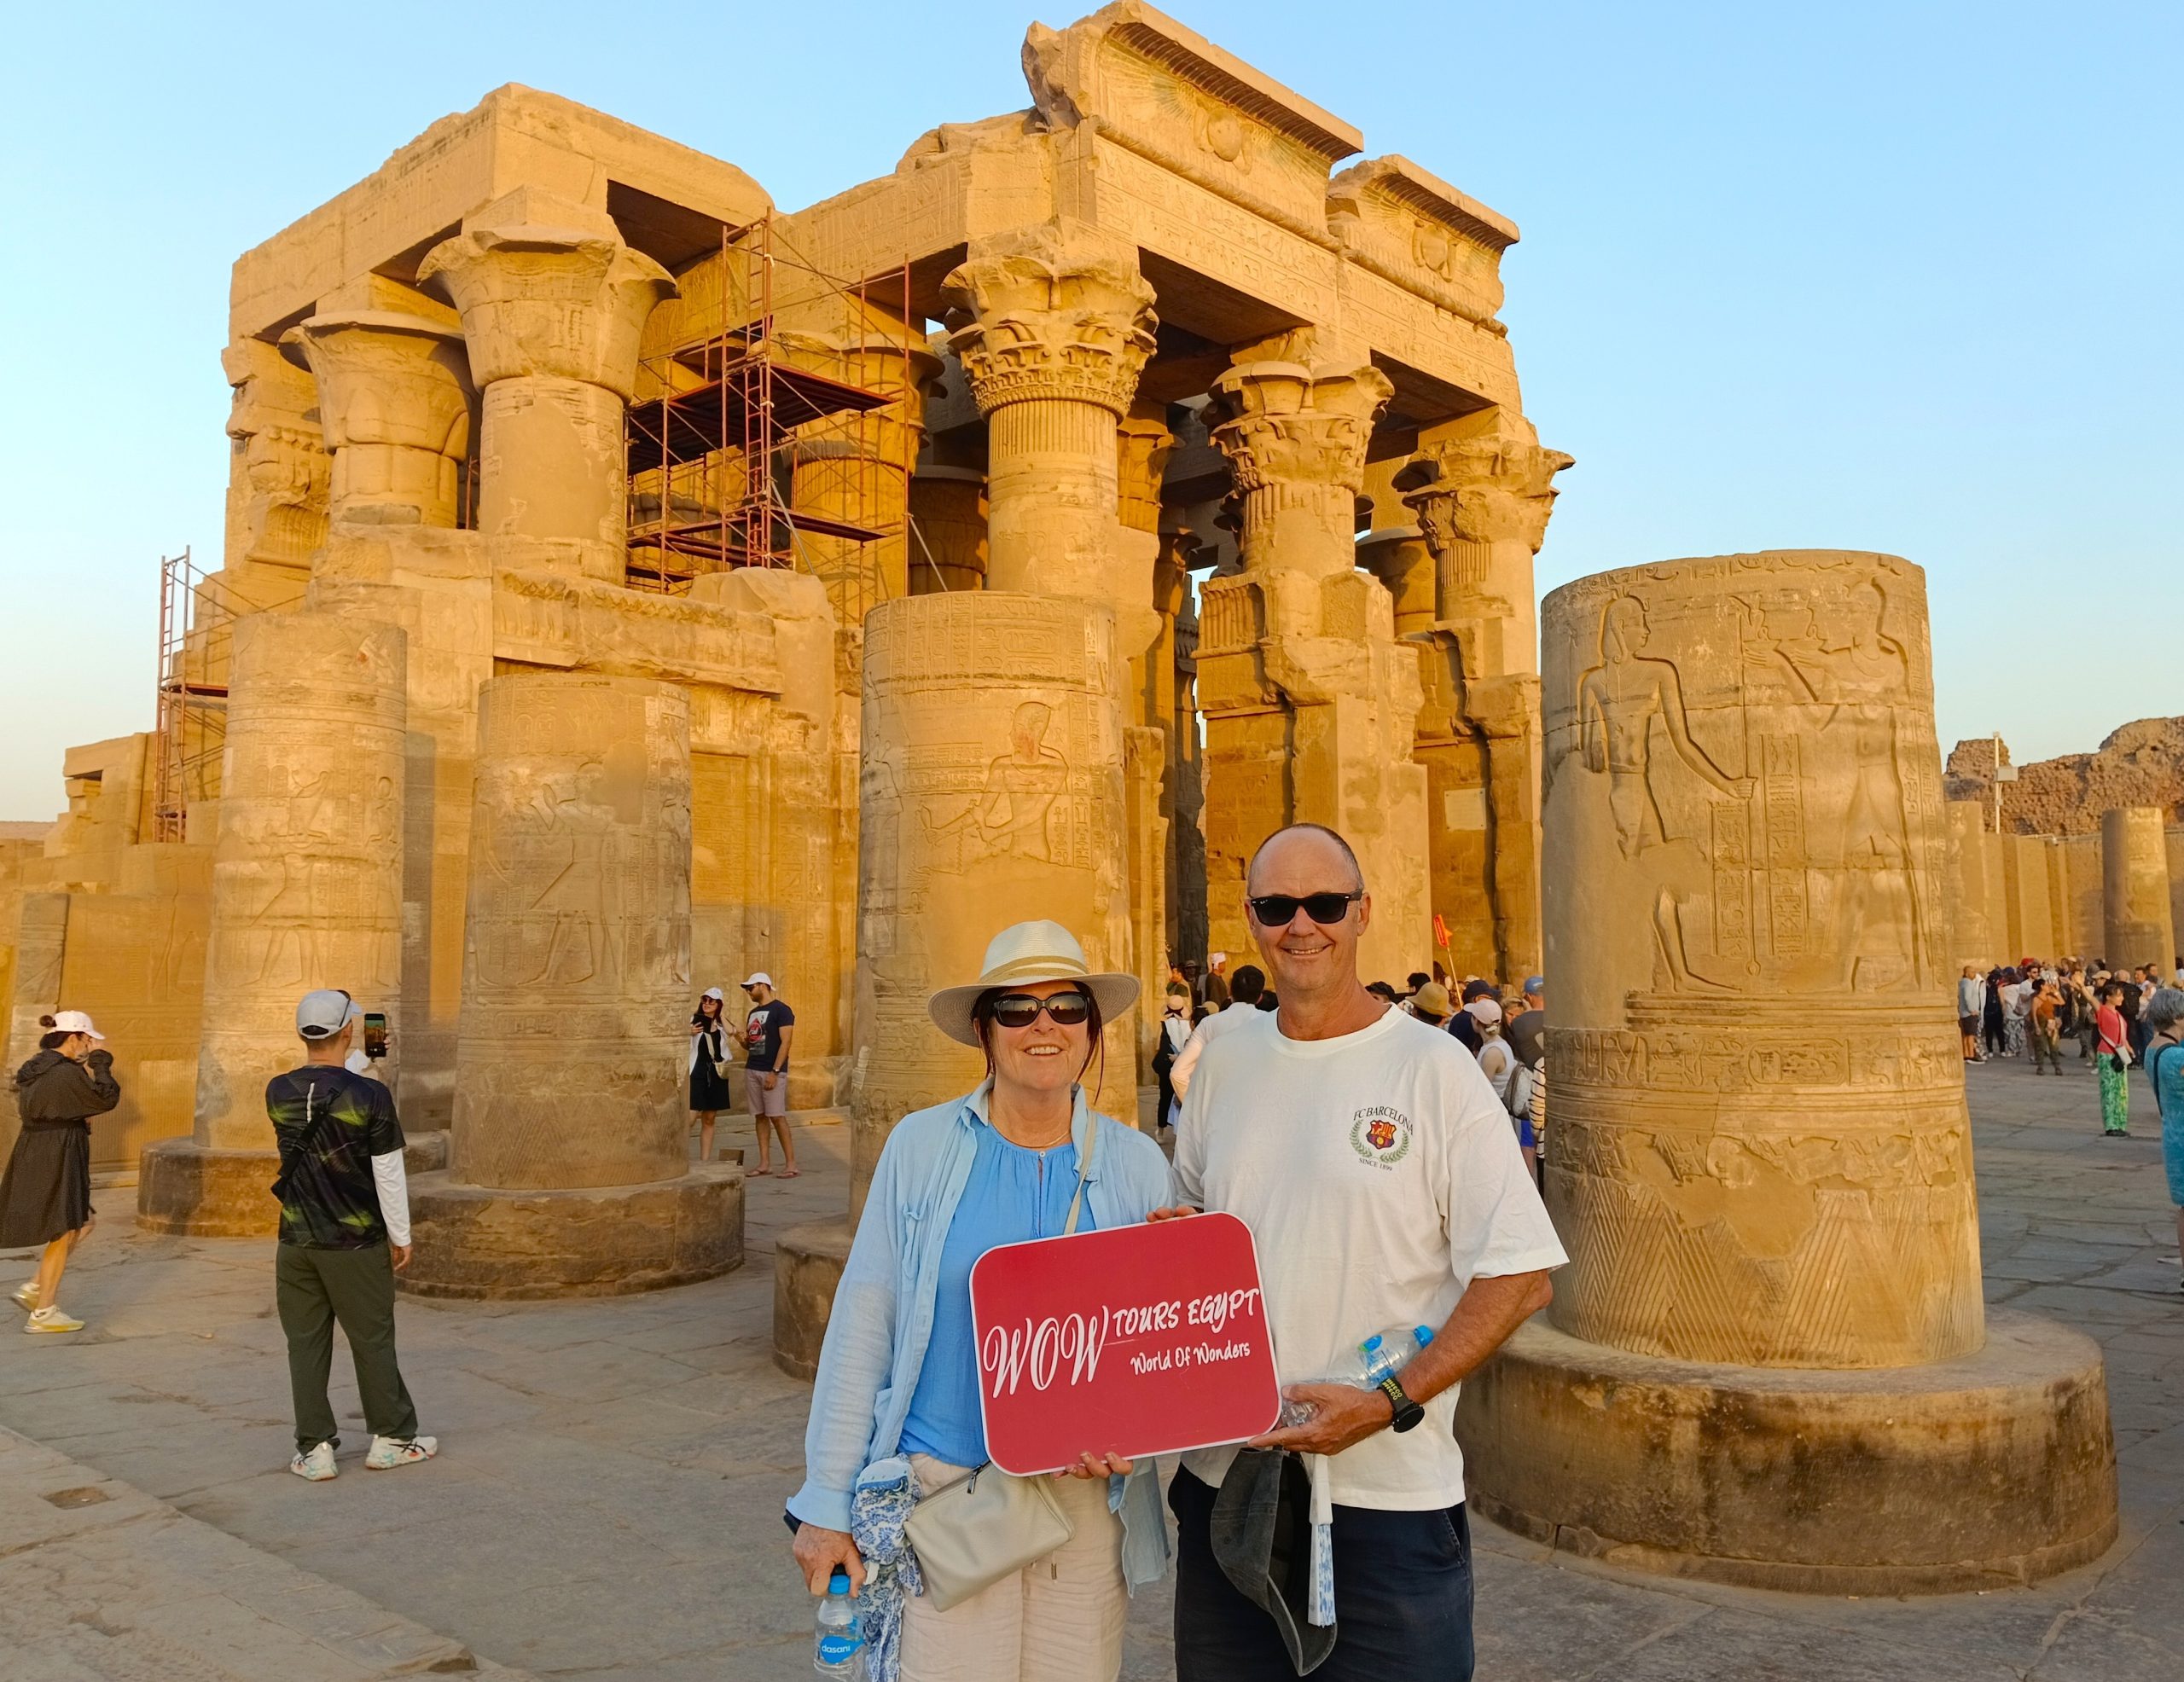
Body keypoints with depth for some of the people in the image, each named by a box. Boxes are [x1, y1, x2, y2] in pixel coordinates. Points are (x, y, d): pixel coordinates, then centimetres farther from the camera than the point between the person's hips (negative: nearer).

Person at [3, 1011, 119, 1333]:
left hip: (34, 1159, 10)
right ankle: (43, 1313, 8)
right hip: (57, 1162, -10)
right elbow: (106, 1099, -14)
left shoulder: (34, 1070, 10)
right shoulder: (66, 1074, -19)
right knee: (62, 1237, 2)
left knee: (83, 1224, 19)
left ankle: (35, 1288, 16)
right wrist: (101, 1060, -9)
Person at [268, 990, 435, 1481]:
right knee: (373, 1341, 9)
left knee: (306, 1345, 11)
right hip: (356, 1244, -3)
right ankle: (391, 1439, 21)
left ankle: (314, 1450, 16)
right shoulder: (369, 1096, -17)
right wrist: (401, 1236, -1)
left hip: (296, 1242, 3)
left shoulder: (277, 1093, -3)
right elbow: (389, 1174, -13)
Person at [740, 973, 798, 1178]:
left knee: (777, 1116, -10)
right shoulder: (753, 1013, 17)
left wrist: (775, 1072, -20)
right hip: (752, 1070, 8)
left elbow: (785, 1042, -14)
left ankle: (791, 1163, -6)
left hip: (772, 1071, -8)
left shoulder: (781, 1009, -7)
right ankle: (764, 1164, 10)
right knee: (760, 1116, 7)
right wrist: (743, 1040, -1)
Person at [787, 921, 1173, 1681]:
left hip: (1085, 1499, 2)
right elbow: (862, 1327, -2)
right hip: (941, 1486, -2)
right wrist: (827, 1503, -1)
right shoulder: (921, 1147, -6)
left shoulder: (1135, 1163, -1)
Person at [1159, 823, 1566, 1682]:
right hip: (1224, 1480, 5)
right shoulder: (1222, 1066, 6)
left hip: (1389, 1492, -4)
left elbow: (1519, 1278, -10)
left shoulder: (1435, 1069, -9)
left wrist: (1389, 1403, -19)